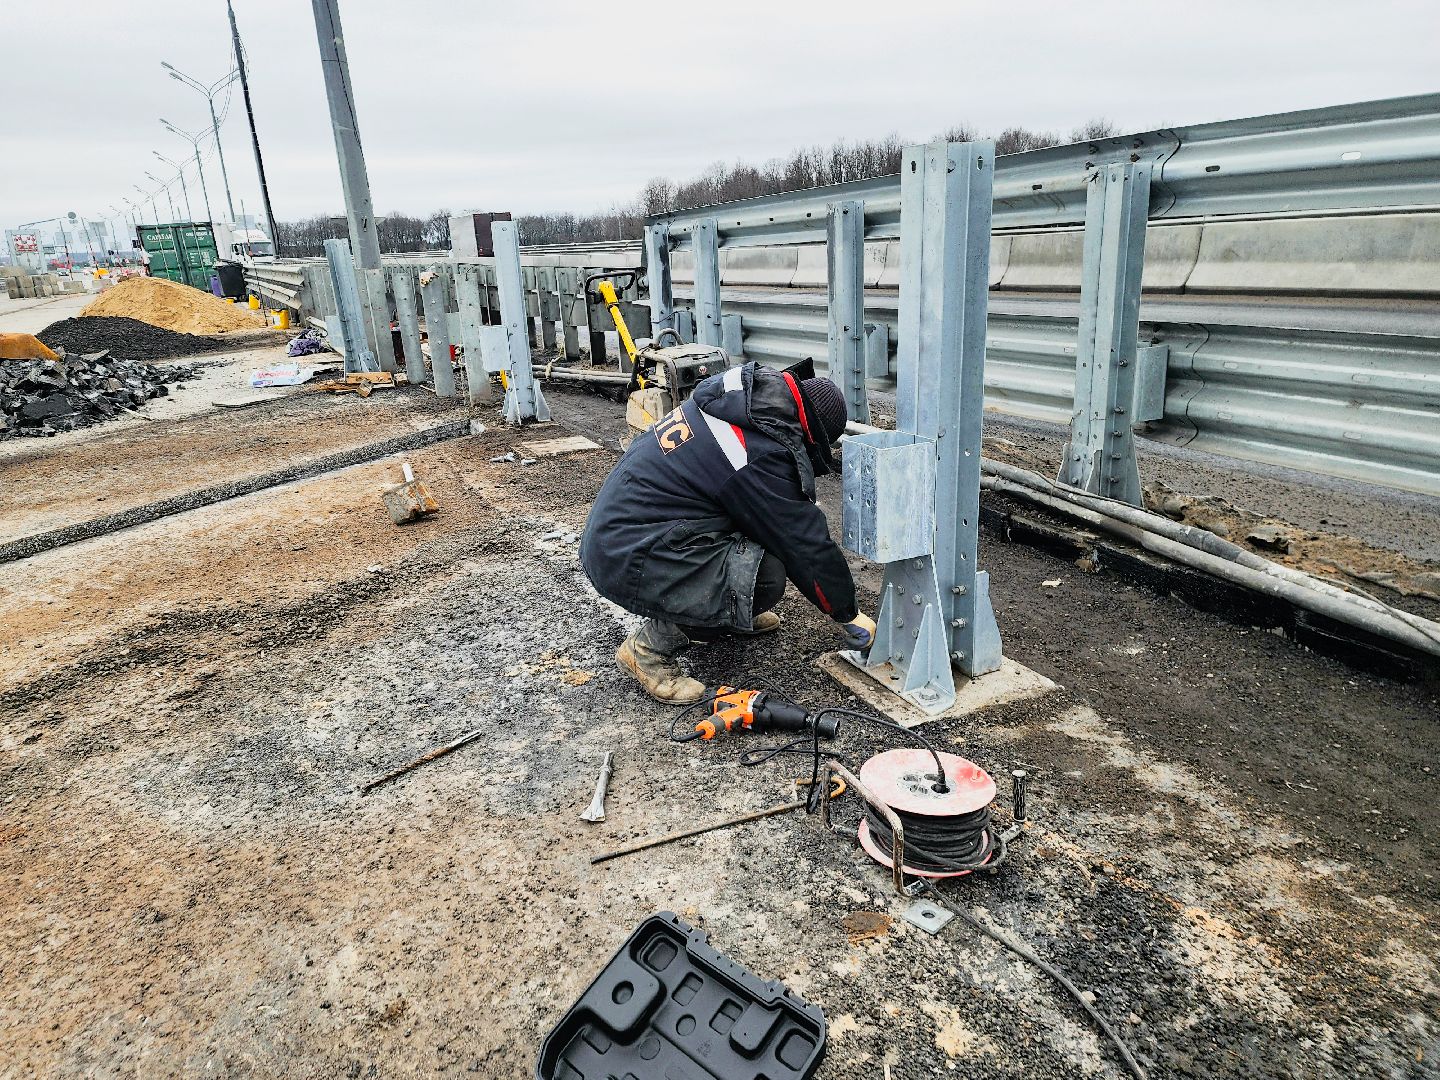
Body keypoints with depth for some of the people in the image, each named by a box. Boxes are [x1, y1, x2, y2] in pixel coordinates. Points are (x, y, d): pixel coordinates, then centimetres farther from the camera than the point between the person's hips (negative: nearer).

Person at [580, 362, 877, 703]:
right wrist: (849, 615, 1)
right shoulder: (764, 455, -22)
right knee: (766, 576, -19)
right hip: (630, 563, -9)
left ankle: (732, 612, 23)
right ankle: (652, 647, -5)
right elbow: (807, 546, -13)